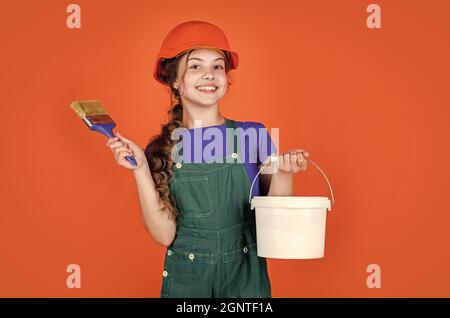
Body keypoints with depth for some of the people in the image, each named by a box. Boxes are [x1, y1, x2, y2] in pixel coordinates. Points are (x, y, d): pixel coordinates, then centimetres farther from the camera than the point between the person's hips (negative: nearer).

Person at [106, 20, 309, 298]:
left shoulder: (254, 135, -5)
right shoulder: (159, 150, -4)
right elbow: (164, 234, -9)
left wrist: (284, 173, -16)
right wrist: (140, 169, -15)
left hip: (247, 278, 0)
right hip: (186, 281, 0)